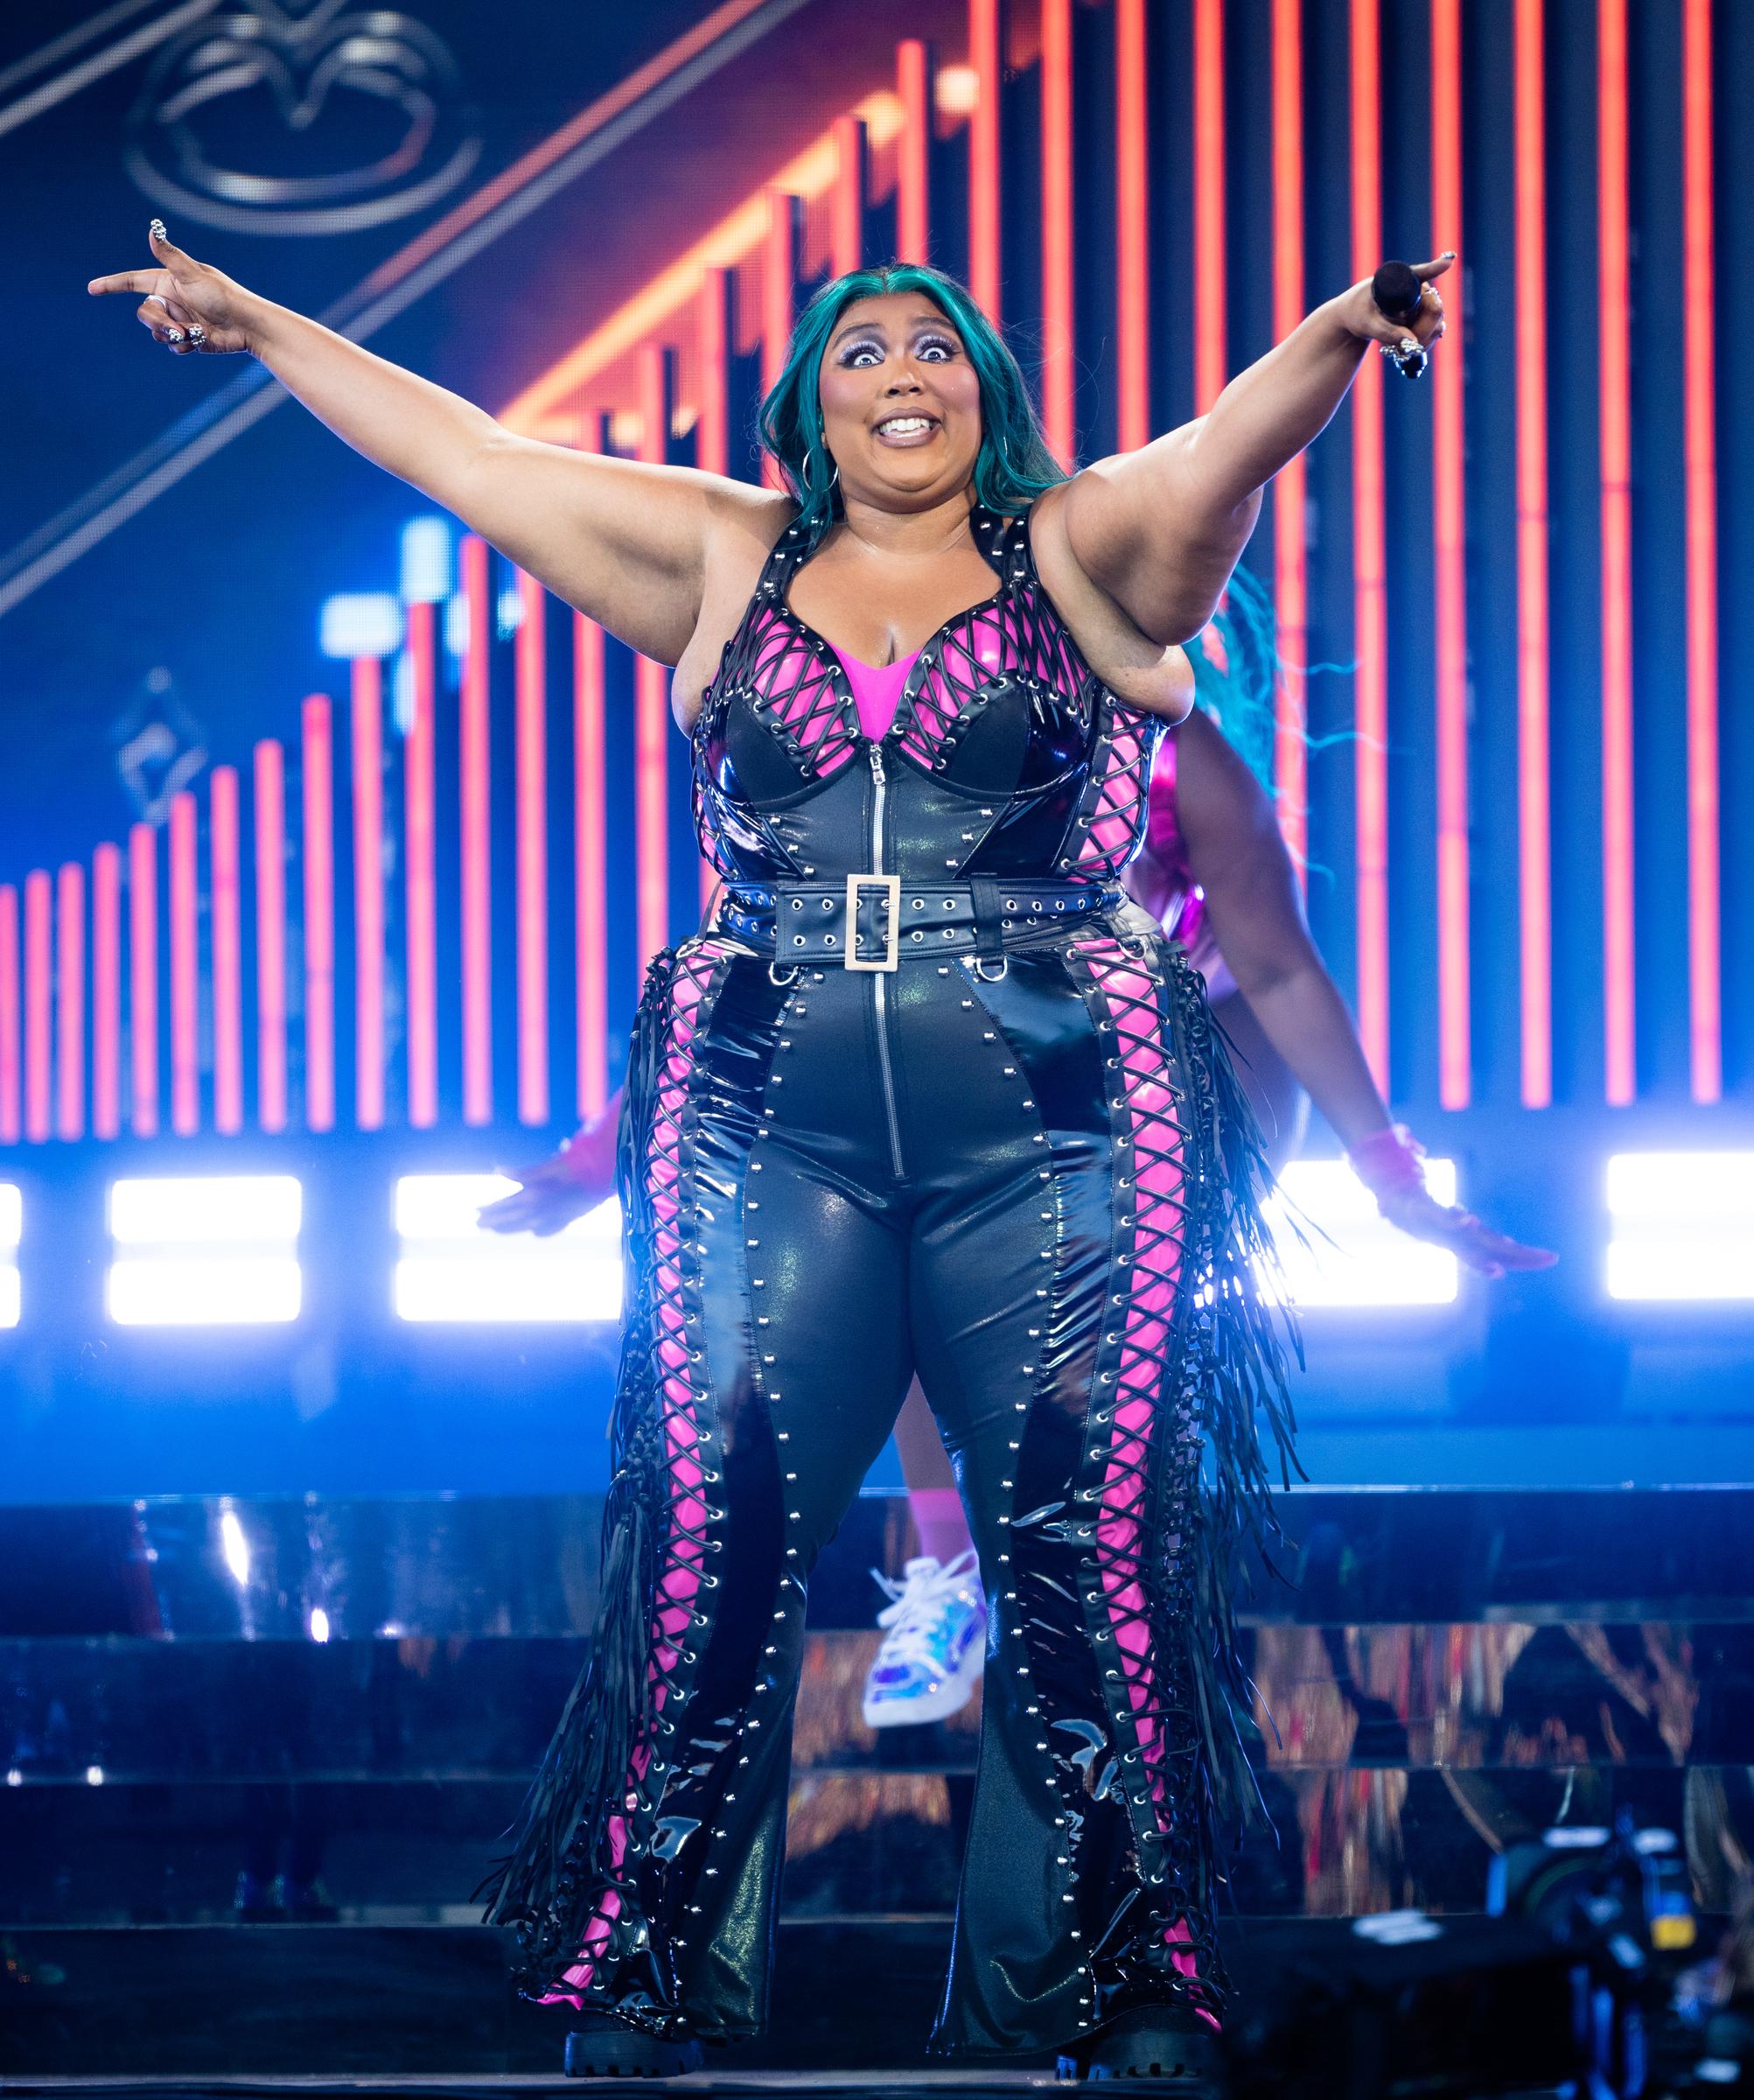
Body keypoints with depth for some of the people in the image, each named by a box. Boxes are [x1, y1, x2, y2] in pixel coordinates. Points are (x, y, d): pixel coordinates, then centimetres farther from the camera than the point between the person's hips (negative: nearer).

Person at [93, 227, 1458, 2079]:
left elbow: (1235, 444, -10)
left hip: (1055, 1128, -2)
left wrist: (1340, 335, -30)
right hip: (767, 1130, 2)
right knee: (709, 1539, -6)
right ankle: (635, 1994, -3)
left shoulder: (1078, 553, 9)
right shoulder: (729, 563, 17)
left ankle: (1131, 1997, -2)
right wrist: (260, 329, 22)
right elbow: (460, 451, 20)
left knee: (1093, 1555, -6)